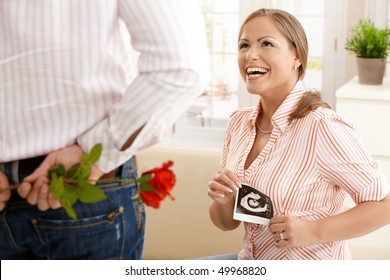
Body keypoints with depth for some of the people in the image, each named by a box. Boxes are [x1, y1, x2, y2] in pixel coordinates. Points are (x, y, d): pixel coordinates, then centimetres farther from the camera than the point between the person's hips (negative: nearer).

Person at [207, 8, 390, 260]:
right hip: (252, 260, 5)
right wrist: (222, 201, -13)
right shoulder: (239, 122, 1)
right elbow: (228, 222, 7)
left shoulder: (321, 126, -19)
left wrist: (314, 231, -23)